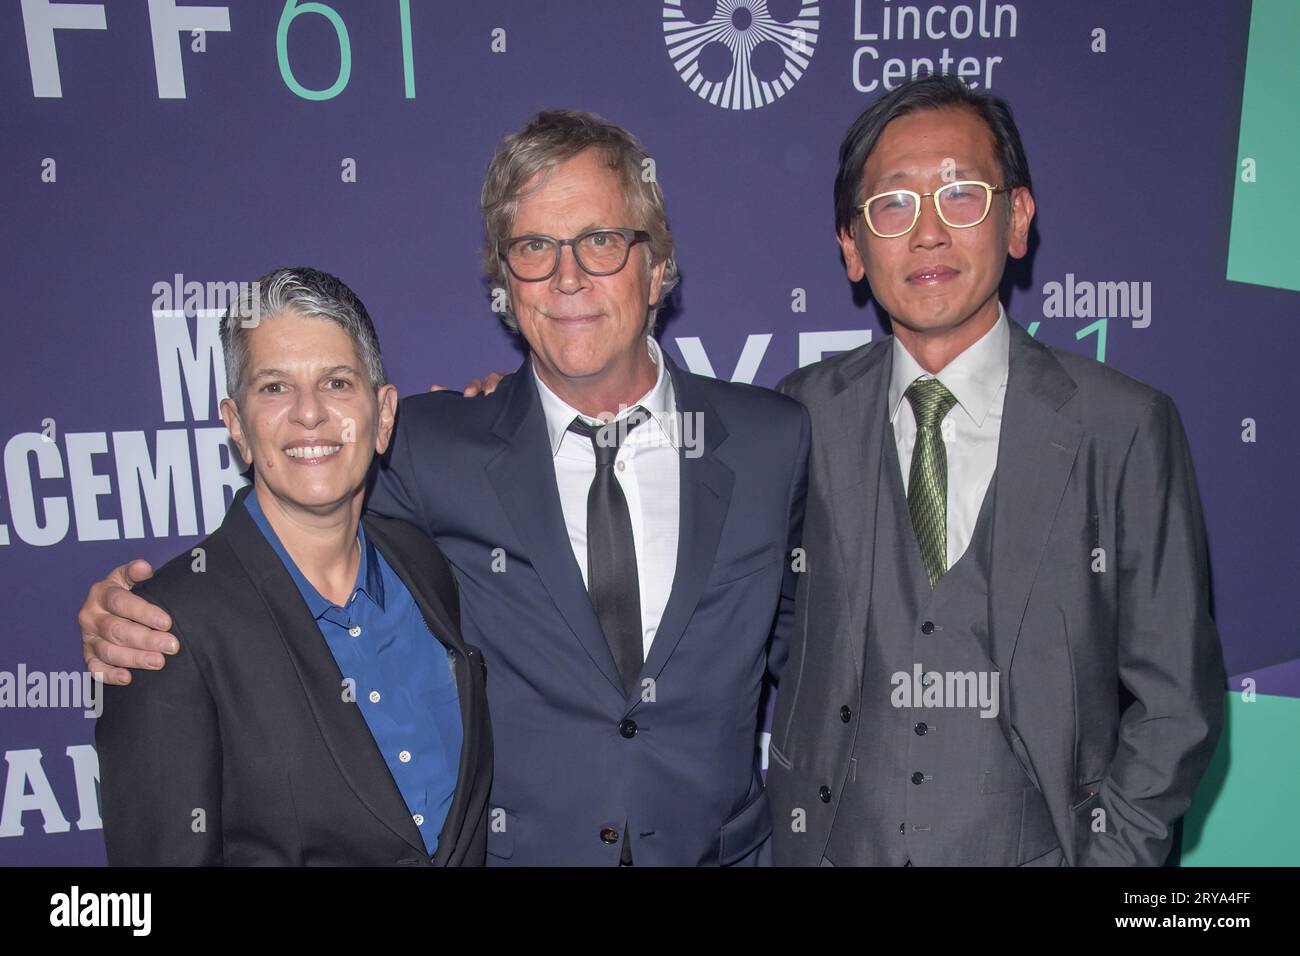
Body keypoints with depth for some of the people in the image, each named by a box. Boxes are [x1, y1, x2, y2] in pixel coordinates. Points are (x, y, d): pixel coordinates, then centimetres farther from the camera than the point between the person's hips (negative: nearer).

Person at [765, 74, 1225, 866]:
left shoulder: (1125, 427, -9)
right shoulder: (804, 417, -5)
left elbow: (1174, 698, -3)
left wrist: (1108, 851, -10)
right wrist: (759, 830, -5)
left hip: (1035, 844, -1)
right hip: (831, 841, 2)